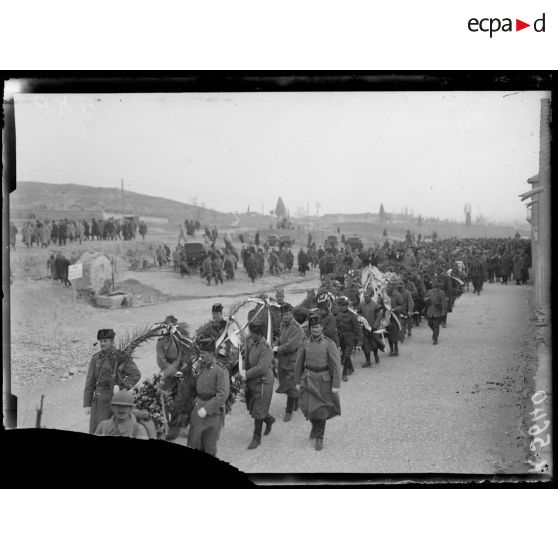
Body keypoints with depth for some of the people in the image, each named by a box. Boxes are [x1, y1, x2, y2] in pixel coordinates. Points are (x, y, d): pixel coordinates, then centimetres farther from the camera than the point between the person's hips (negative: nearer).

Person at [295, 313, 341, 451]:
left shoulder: (329, 344, -8)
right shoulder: (305, 343, 2)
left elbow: (336, 366, -9)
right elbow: (299, 363, 9)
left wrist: (336, 385, -12)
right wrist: (297, 382, 8)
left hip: (324, 380, -2)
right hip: (308, 380, 2)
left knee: (321, 409, 0)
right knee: (308, 408, 0)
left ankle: (319, 438, 13)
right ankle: (315, 426, 31)